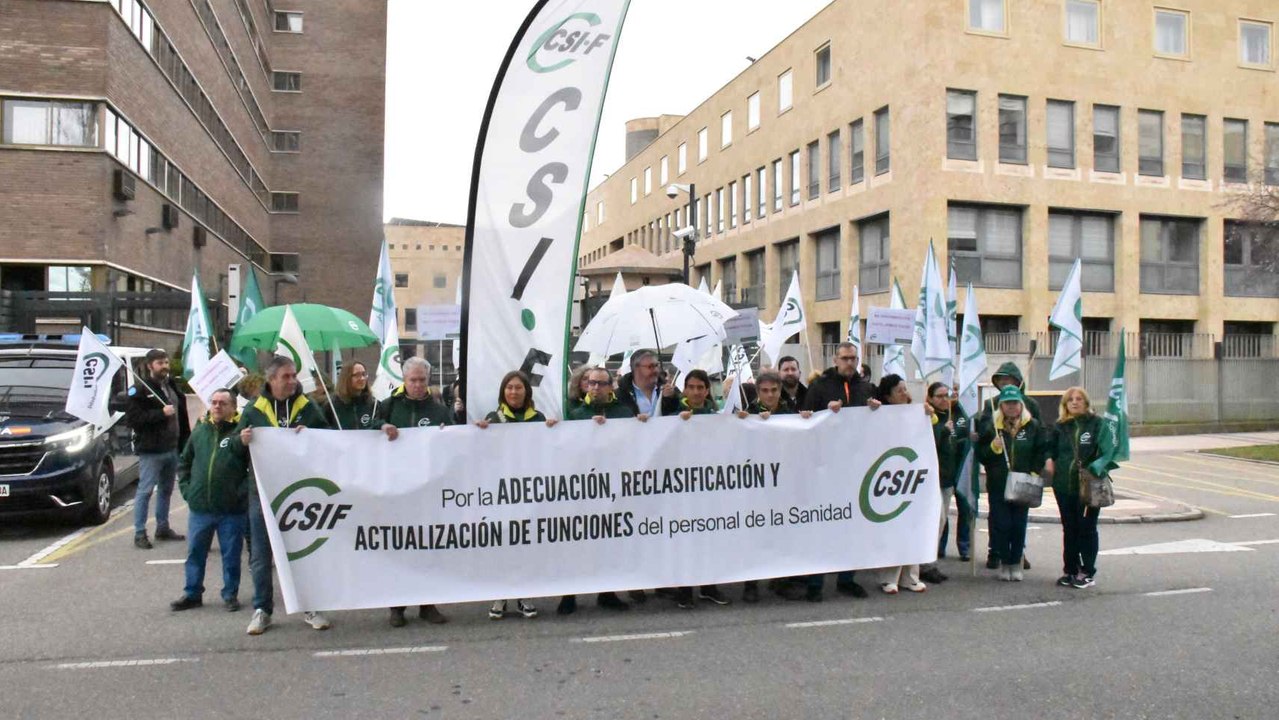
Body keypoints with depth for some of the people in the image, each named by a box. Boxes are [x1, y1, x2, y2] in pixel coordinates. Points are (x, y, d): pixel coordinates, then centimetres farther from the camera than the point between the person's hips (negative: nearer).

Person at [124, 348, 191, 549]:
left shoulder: (171, 386, 15)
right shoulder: (139, 389, -9)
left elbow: (182, 415, 20)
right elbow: (132, 419, -18)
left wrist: (184, 444, 15)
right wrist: (161, 413, -22)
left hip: (171, 448, 7)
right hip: (150, 450, -7)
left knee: (166, 490, 15)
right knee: (145, 491, -3)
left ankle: (163, 528, 26)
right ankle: (139, 533, 3)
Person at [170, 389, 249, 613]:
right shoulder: (200, 430, 9)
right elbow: (184, 462, 19)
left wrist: (242, 491, -16)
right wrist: (186, 488, 8)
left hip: (232, 509, -4)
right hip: (200, 507, 4)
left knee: (231, 554, 7)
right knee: (195, 553, 13)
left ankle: (230, 594, 20)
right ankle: (192, 594, 27)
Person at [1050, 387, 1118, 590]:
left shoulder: (1098, 424, -4)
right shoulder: (1060, 427, 9)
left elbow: (1107, 451, -10)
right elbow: (1053, 451, 15)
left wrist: (1094, 469, -25)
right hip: (1064, 485, 4)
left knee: (1087, 529, 3)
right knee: (1069, 529, 11)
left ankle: (1088, 573, 12)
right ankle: (1070, 571, 21)